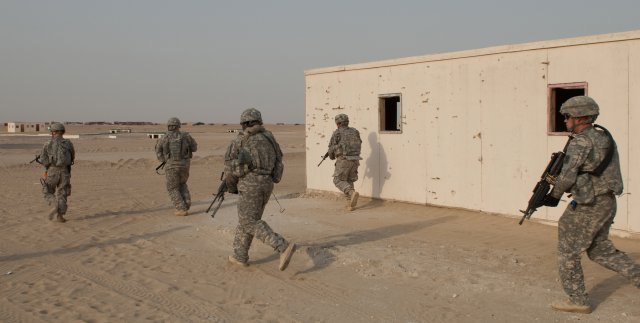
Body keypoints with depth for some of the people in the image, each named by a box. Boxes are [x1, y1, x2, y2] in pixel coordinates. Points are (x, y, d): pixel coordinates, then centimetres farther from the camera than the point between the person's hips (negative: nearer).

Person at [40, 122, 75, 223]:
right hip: (64, 172, 2)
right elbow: (72, 158, 13)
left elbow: (43, 160, -6)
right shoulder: (68, 143, 2)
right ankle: (60, 216, 4)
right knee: (62, 195, 11)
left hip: (52, 172, -2)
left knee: (48, 193, 15)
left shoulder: (48, 143, -6)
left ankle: (54, 205, -13)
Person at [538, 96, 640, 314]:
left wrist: (553, 196, -3)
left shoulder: (581, 142, -17)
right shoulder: (604, 137, 12)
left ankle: (578, 300, 10)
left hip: (588, 206, -9)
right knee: (599, 250, 21)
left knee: (567, 252, 4)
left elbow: (567, 177, -19)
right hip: (606, 202, 9)